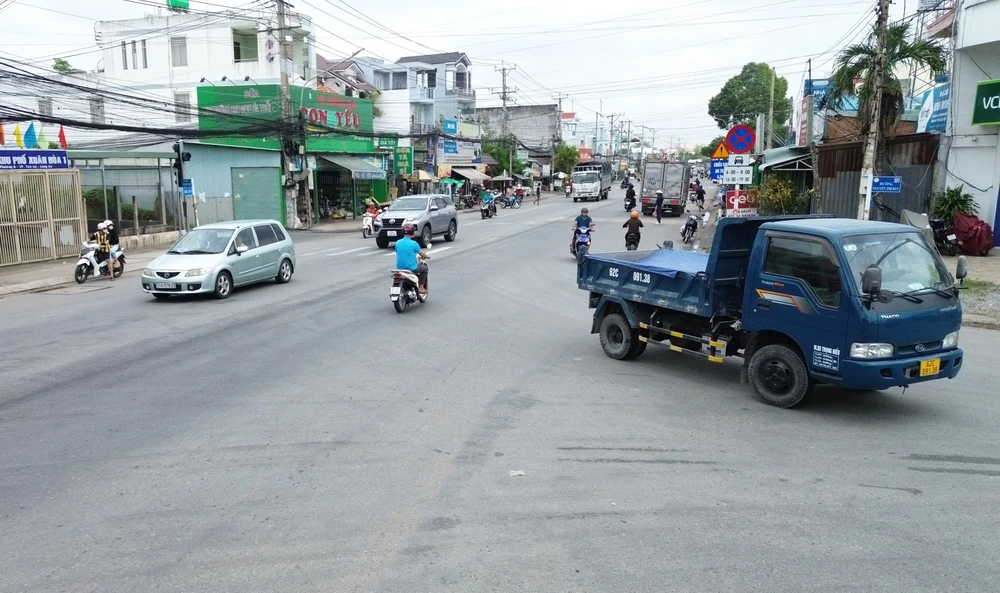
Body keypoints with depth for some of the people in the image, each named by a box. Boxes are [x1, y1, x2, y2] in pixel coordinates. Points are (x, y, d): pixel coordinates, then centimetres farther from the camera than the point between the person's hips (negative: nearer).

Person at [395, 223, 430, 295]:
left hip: (399, 268, 6)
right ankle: (421, 287, 17)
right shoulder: (413, 243, -14)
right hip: (411, 268, -6)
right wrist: (427, 256, 23)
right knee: (424, 267, 22)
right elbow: (422, 254, -1)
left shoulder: (397, 243, -1)